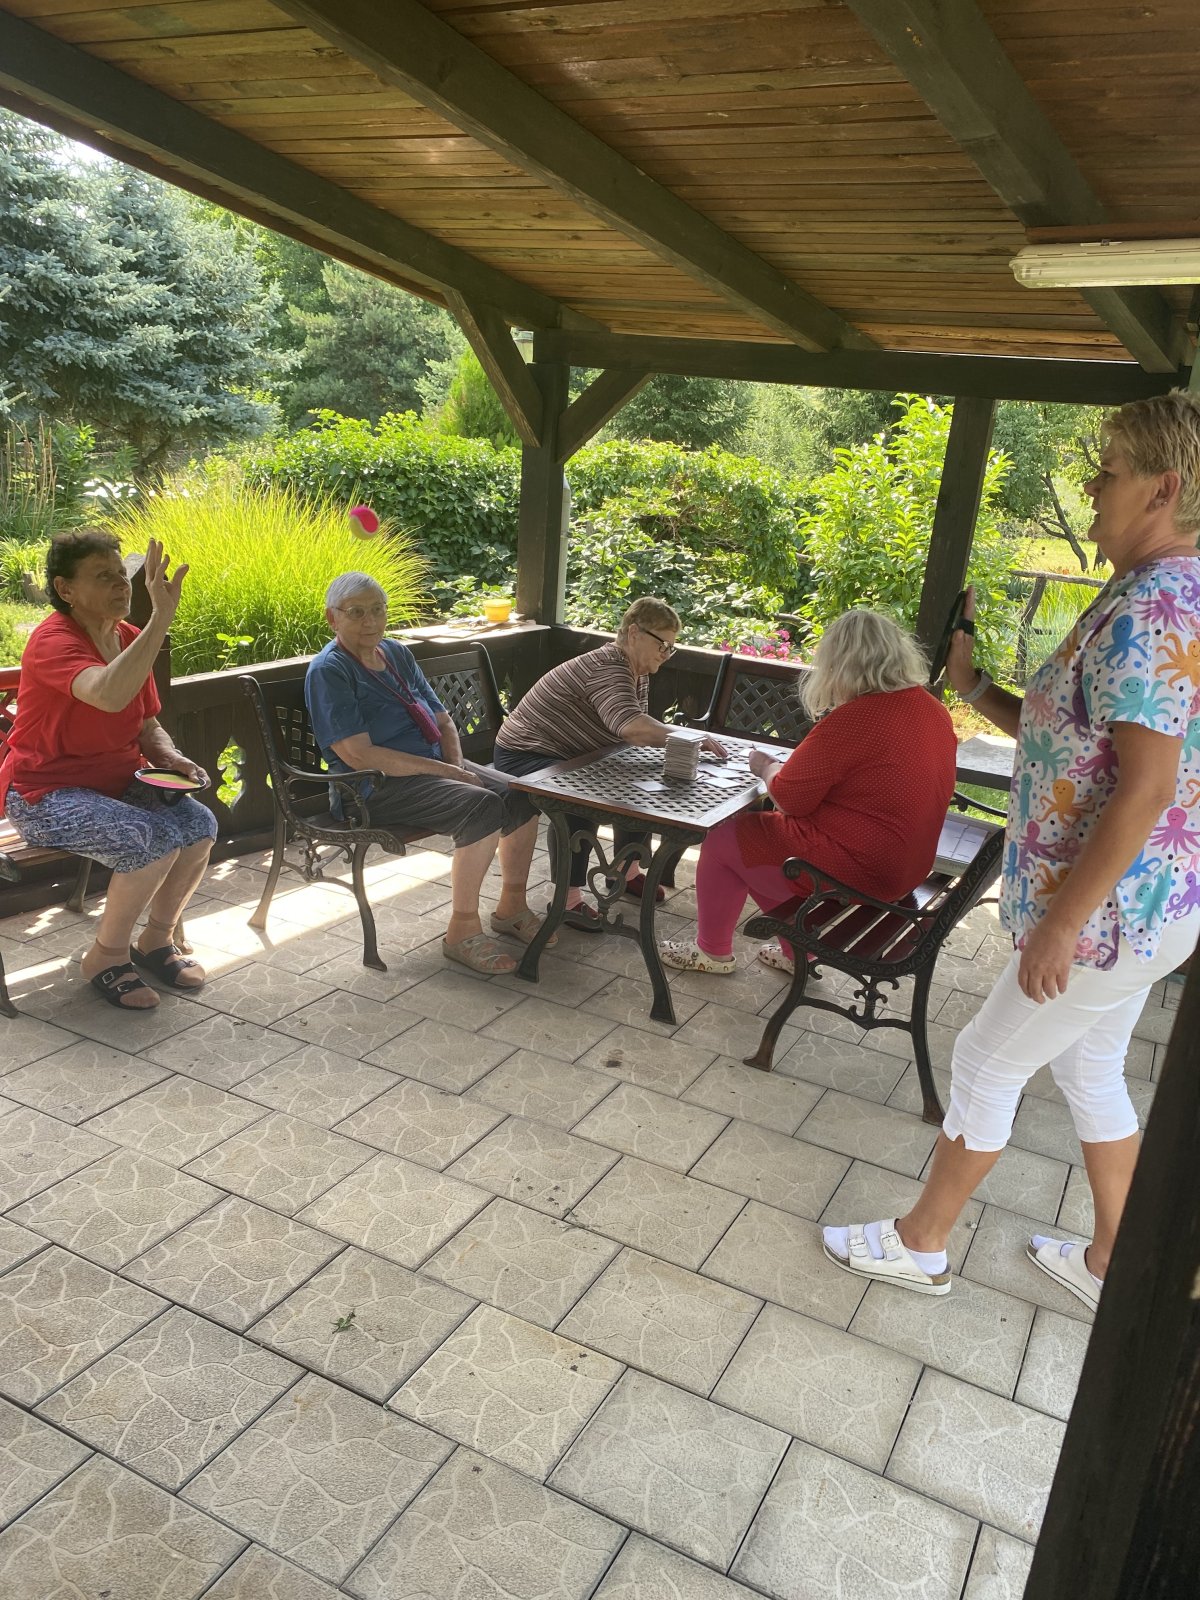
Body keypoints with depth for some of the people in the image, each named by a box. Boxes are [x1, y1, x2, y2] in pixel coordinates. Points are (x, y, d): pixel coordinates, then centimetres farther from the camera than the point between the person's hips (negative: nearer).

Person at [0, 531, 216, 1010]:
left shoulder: (130, 639, 6)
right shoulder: (53, 641, -19)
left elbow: (148, 727, 16)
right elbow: (110, 695, -42)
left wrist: (170, 757, -6)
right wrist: (162, 616, -43)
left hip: (118, 783, 7)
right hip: (44, 794, -7)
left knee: (199, 824, -16)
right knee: (153, 839, -29)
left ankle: (156, 940, 5)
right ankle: (106, 958, -6)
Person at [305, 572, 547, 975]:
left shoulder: (396, 652, 14)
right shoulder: (329, 670, -12)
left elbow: (442, 719, 19)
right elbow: (359, 755, -21)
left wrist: (458, 765, -3)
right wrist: (446, 772, -21)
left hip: (431, 772, 8)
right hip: (376, 790, -8)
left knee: (522, 795, -5)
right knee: (483, 806, -29)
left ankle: (512, 907, 12)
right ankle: (463, 931, -18)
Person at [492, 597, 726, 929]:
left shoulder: (638, 673, 5)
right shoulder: (607, 666, -27)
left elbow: (640, 732, 5)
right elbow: (631, 727, -43)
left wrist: (670, 738, -15)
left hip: (570, 758, 10)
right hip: (524, 757, -10)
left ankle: (626, 870, 18)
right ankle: (568, 899, -24)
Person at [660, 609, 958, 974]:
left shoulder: (853, 719, -25)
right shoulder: (934, 710, 0)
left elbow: (788, 798, -16)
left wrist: (766, 767, 4)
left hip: (854, 872, -8)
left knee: (722, 837, 8)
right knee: (761, 829, 24)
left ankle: (712, 951, 27)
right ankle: (798, 952, 29)